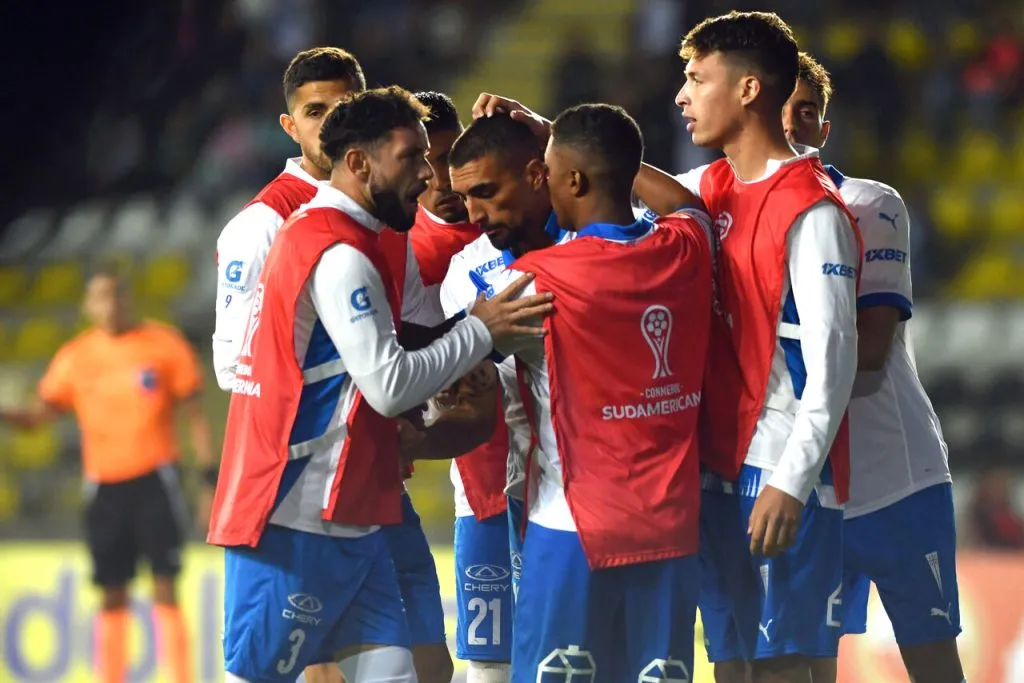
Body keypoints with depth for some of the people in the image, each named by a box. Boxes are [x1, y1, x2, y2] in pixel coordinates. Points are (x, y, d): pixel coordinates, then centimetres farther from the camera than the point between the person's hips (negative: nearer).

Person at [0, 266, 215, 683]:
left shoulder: (164, 345, -1)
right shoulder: (75, 357, 6)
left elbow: (195, 415, 1)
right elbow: (39, 414, 5)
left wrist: (210, 477, -5)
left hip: (155, 477, -3)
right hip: (104, 484, 3)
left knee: (164, 586, -8)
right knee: (112, 594, 6)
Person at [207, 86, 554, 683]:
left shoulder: (312, 235, 17)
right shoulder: (340, 254, -15)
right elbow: (390, 383, -19)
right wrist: (480, 331, -10)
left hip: (341, 517, 10)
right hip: (299, 521, -10)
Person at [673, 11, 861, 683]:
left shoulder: (812, 211, -13)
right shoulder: (714, 190, 10)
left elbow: (833, 360, -17)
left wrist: (791, 483, -21)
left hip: (787, 477, -8)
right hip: (721, 469, 8)